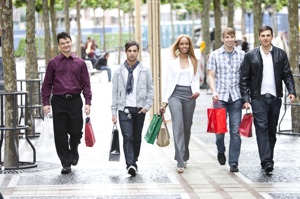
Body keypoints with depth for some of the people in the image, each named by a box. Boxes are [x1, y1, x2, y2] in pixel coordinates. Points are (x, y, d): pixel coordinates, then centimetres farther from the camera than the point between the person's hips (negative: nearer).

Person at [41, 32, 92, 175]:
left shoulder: (80, 63, 6)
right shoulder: (53, 63, 4)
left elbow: (86, 84, 6)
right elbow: (47, 84, 5)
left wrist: (88, 102, -2)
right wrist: (46, 102, -3)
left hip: (75, 100, 0)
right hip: (58, 101, 0)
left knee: (76, 131, 3)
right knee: (60, 134, -1)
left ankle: (73, 151, 34)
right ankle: (66, 163, 7)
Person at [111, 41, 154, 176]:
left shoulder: (145, 71, 5)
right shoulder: (119, 72, 5)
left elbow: (150, 90, 7)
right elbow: (115, 93, 7)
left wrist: (147, 106, -6)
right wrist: (114, 112, 2)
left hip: (139, 109, 1)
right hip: (124, 109, -1)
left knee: (137, 138, 8)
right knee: (127, 137, -13)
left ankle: (134, 162, 24)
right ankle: (130, 165, -21)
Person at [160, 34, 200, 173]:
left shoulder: (193, 61, 13)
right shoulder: (172, 61, 8)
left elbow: (196, 79, 14)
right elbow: (168, 81, 6)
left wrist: (197, 90, -8)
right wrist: (164, 101, 0)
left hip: (189, 94, 3)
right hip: (175, 94, -2)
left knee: (187, 127, 7)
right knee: (178, 126, -14)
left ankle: (184, 157, 24)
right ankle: (180, 162, -19)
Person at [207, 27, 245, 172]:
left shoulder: (242, 55, 7)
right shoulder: (215, 55, 6)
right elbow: (210, 76, 4)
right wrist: (214, 91, -12)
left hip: (236, 97, 1)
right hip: (220, 97, 0)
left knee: (235, 130, -2)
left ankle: (233, 163, 4)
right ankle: (221, 151, 30)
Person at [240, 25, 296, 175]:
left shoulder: (281, 54, 7)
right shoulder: (250, 56, 2)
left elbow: (287, 75, 8)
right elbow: (244, 79, 2)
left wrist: (291, 91, -7)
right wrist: (246, 99, -5)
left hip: (275, 98, 2)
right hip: (258, 98, -2)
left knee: (272, 130, 7)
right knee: (262, 129, -13)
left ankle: (267, 161, 18)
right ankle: (267, 162, -20)